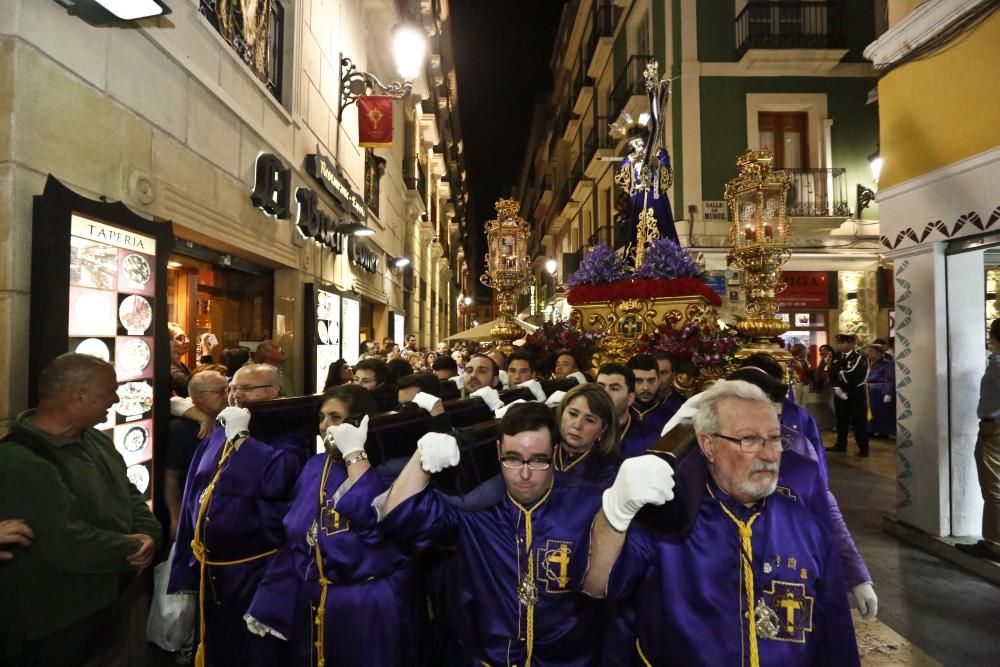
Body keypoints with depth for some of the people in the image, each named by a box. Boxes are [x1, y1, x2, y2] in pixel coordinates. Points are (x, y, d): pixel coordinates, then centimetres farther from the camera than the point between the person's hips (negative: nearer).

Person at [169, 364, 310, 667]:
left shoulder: (287, 436, -11)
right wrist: (188, 568, 10)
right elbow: (193, 498, 12)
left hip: (257, 571, -7)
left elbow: (275, 480, -31)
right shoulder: (216, 437, 9)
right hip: (208, 570, 7)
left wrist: (241, 436, -21)